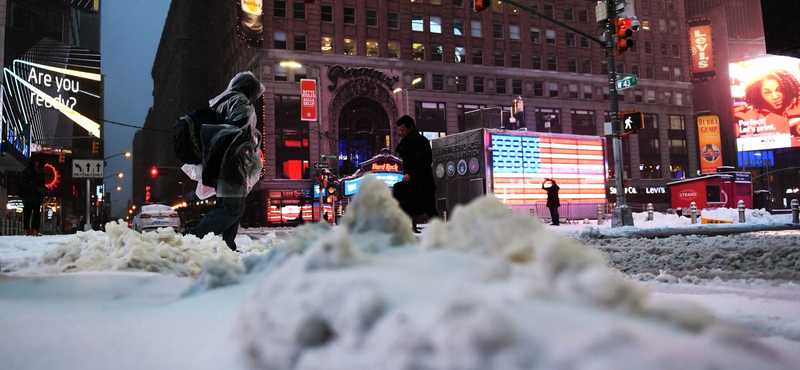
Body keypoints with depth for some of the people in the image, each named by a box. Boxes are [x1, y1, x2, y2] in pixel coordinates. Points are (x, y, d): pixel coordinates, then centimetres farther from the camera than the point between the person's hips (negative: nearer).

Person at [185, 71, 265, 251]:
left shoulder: (218, 102, 24)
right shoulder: (241, 101, -5)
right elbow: (245, 131, -21)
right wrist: (256, 139, -4)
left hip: (216, 162, 10)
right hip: (231, 163, -10)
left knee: (233, 208, 14)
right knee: (233, 208, -12)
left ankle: (227, 247, 13)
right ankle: (195, 236, -20)